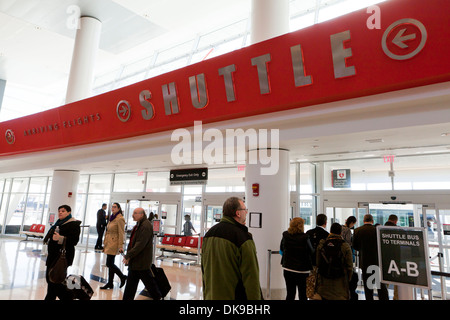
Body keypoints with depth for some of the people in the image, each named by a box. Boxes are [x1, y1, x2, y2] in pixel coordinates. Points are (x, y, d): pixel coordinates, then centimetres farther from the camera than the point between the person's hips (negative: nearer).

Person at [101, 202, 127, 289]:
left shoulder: (120, 219, -13)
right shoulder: (112, 218, 14)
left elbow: (121, 233, -16)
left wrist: (120, 246, -18)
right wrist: (105, 243, 20)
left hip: (114, 243, -9)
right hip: (109, 243, 9)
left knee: (109, 264, -6)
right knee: (110, 264, 11)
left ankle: (123, 277, 11)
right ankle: (110, 283, 18)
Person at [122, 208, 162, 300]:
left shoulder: (146, 226, -20)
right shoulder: (138, 225, 12)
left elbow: (140, 244, -26)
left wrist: (128, 255, -23)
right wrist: (128, 256, 11)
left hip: (142, 260, -9)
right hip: (134, 261, 9)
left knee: (148, 280, 5)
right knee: (131, 282, 14)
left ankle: (157, 296, 23)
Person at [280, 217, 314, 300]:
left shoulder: (285, 236, -5)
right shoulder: (305, 238, -18)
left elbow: (281, 250, 9)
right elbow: (311, 252, -7)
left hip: (288, 269, 4)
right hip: (302, 270, -4)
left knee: (290, 294, 14)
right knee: (303, 295, 10)